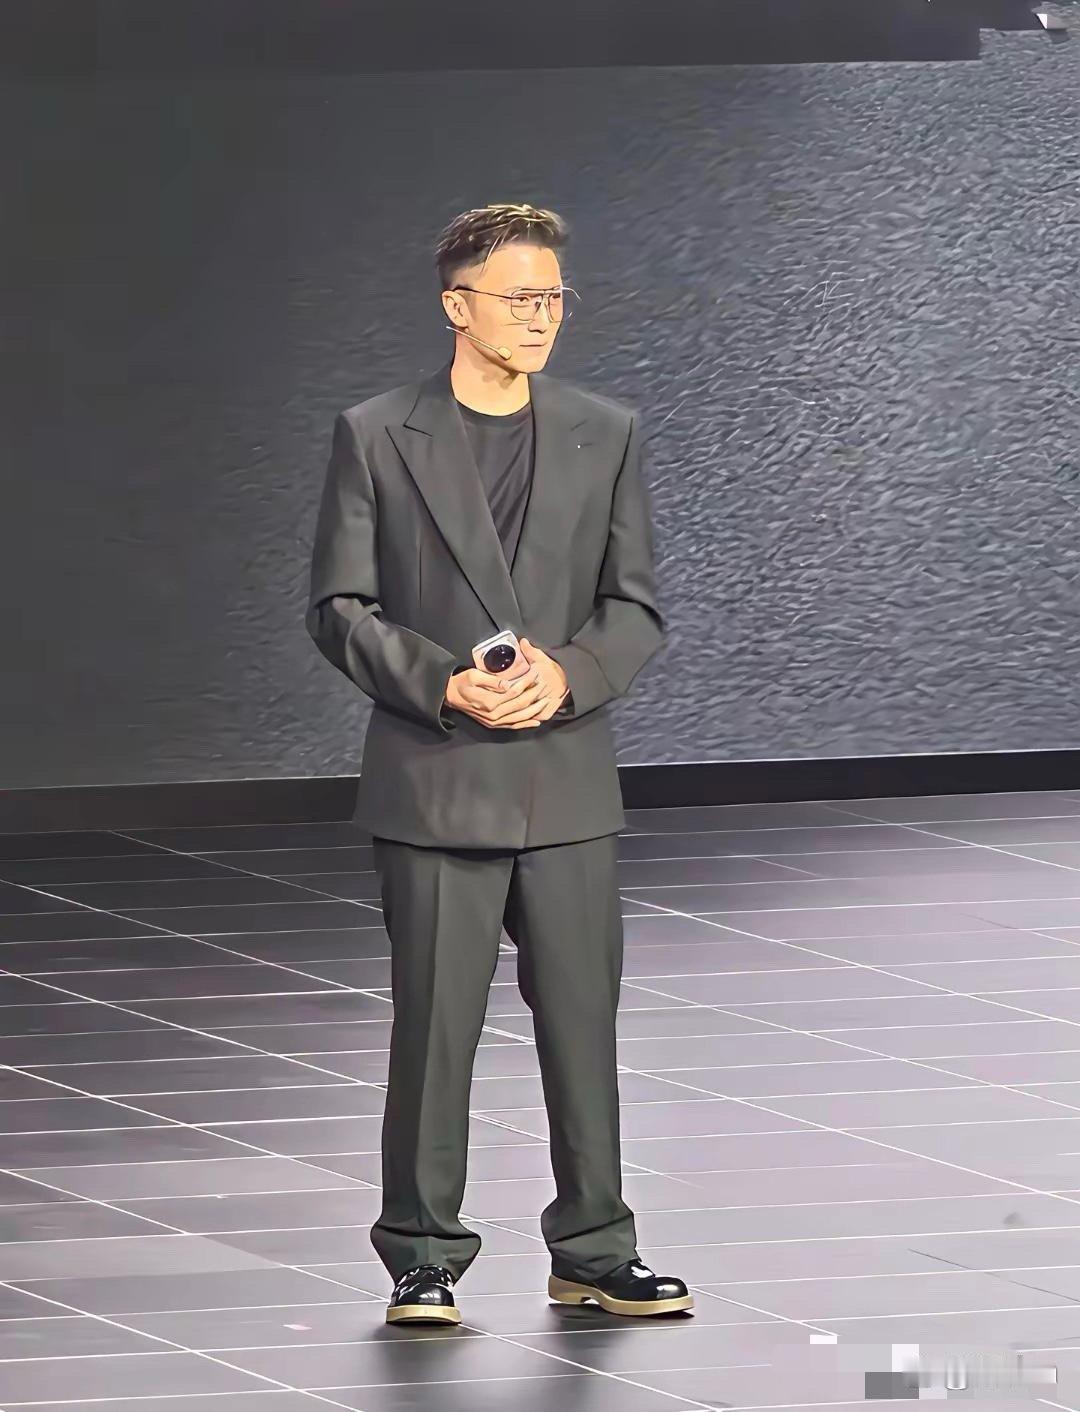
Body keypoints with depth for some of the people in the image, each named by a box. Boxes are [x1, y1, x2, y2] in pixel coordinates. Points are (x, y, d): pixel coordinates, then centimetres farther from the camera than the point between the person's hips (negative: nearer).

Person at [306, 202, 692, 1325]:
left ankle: (593, 1254, 16)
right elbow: (340, 608, -1)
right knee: (433, 1027, 0)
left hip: (568, 780, 3)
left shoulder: (606, 435, 8)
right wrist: (444, 683, -15)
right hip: (433, 781, -2)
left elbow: (635, 607, 7)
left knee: (582, 1022, 5)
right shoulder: (376, 437, 0)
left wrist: (568, 674, -13)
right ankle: (422, 1260, 10)